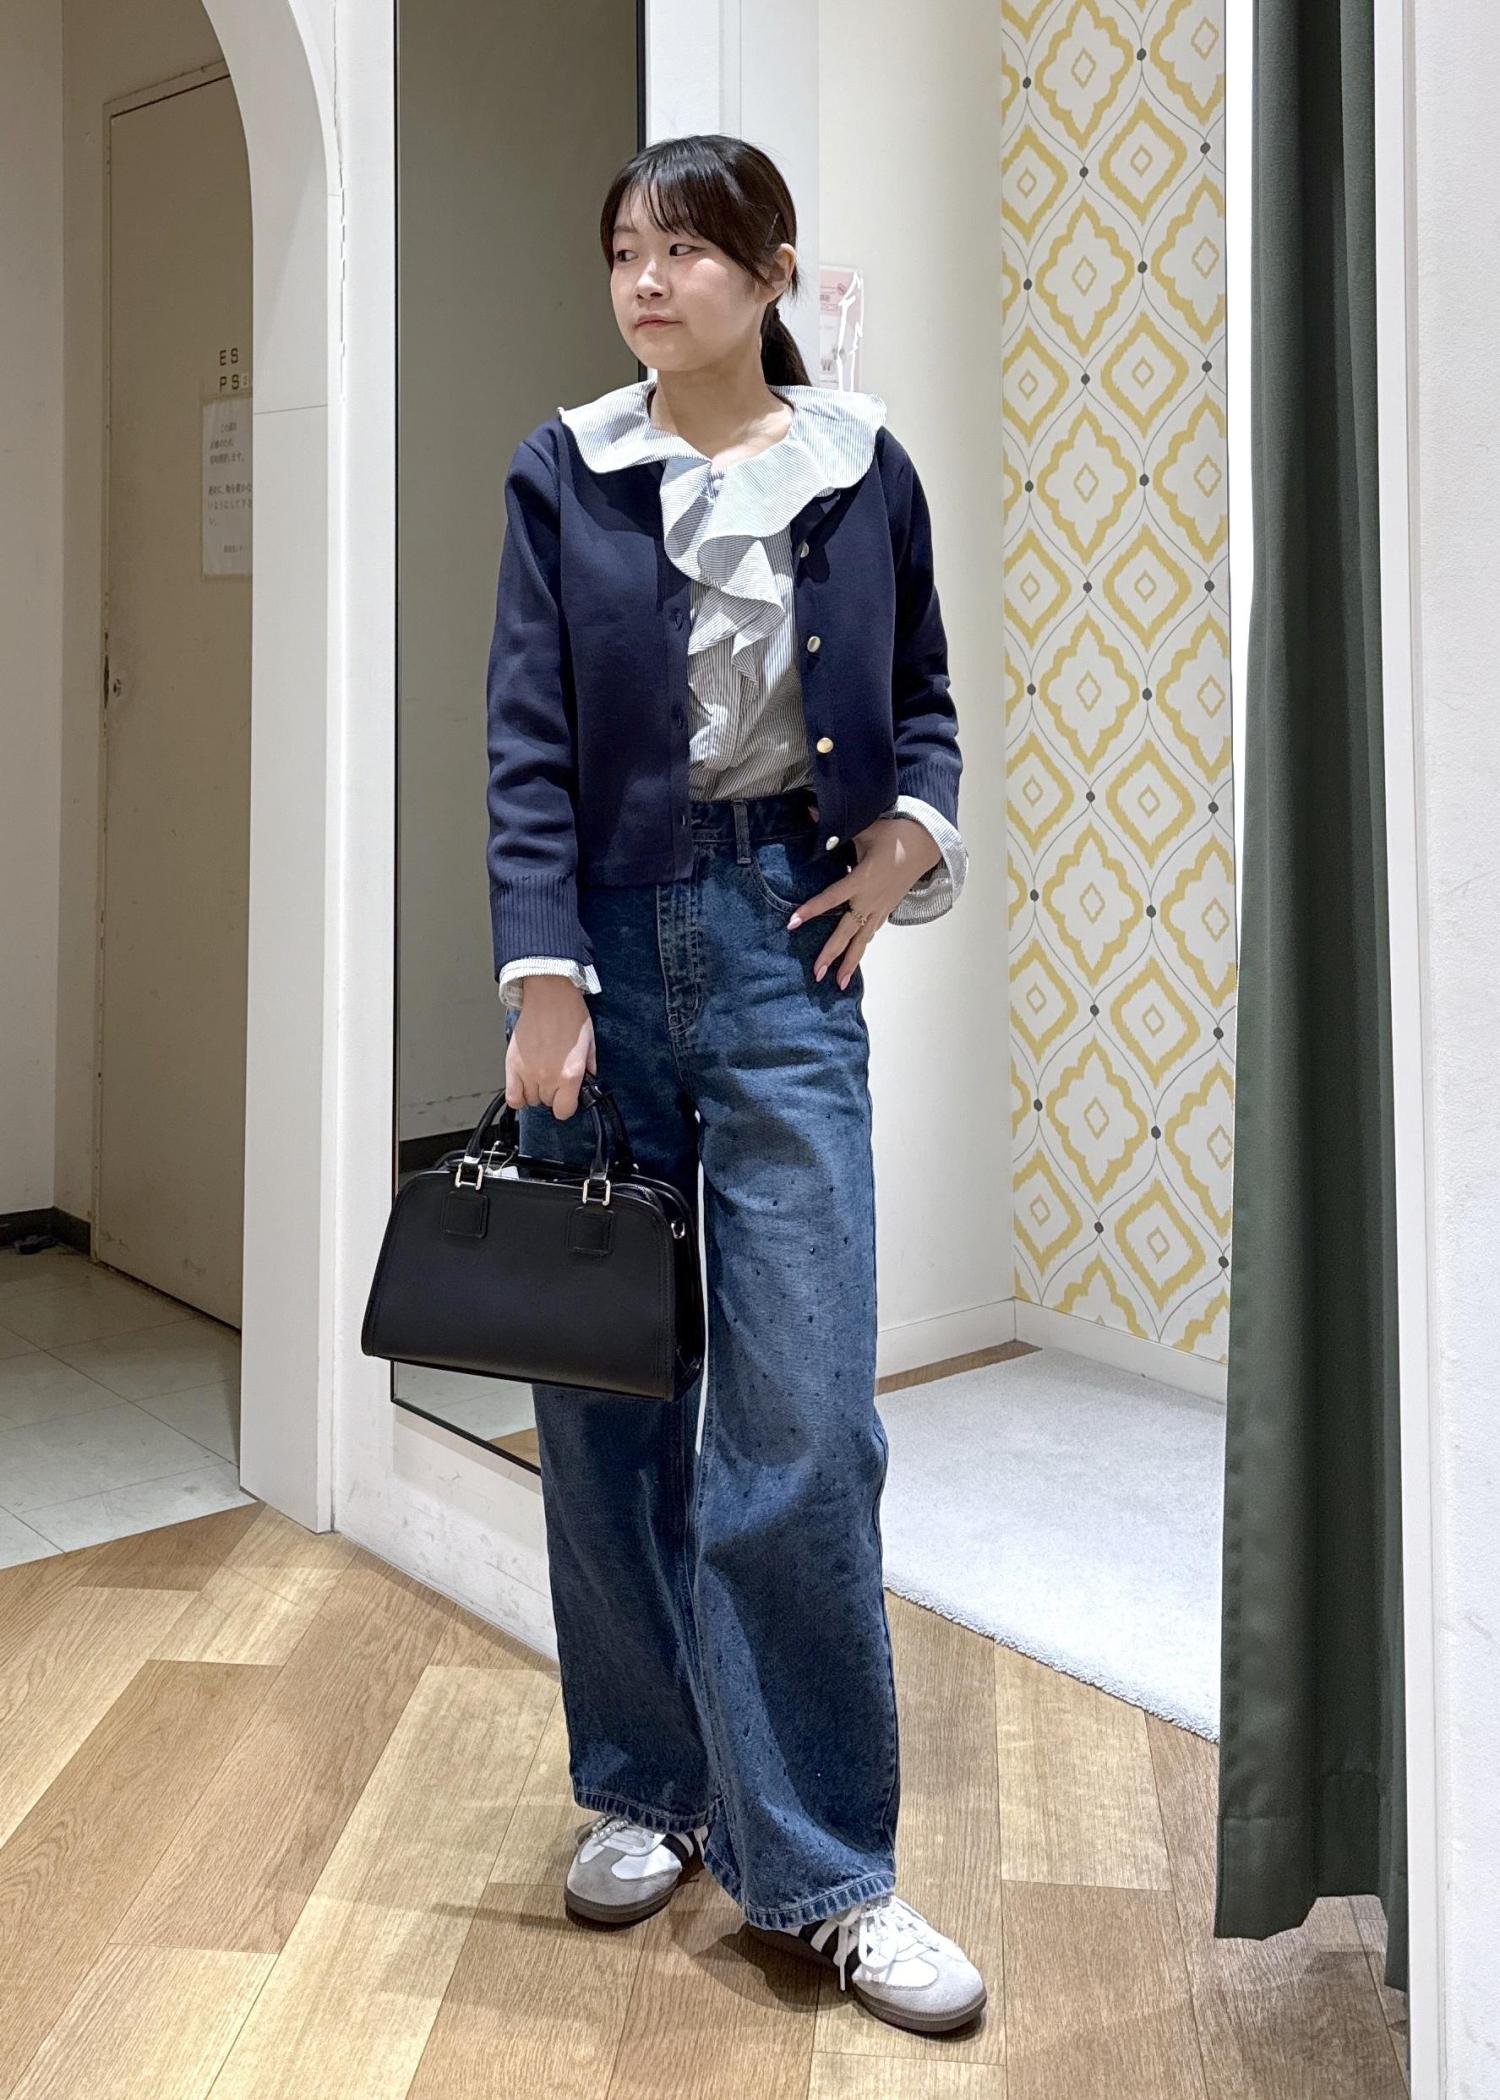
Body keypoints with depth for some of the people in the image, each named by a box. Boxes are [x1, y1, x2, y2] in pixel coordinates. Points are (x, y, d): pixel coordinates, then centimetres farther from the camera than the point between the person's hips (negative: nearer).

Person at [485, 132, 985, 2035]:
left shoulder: (864, 472, 9)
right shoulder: (565, 473, 6)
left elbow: (921, 701, 21)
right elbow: (527, 743, -2)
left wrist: (910, 836, 1)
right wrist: (542, 980, -12)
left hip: (783, 948, 0)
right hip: (605, 941, 1)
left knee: (802, 1419, -6)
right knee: (605, 1398, 6)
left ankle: (821, 1867, 9)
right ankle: (642, 1788, 26)